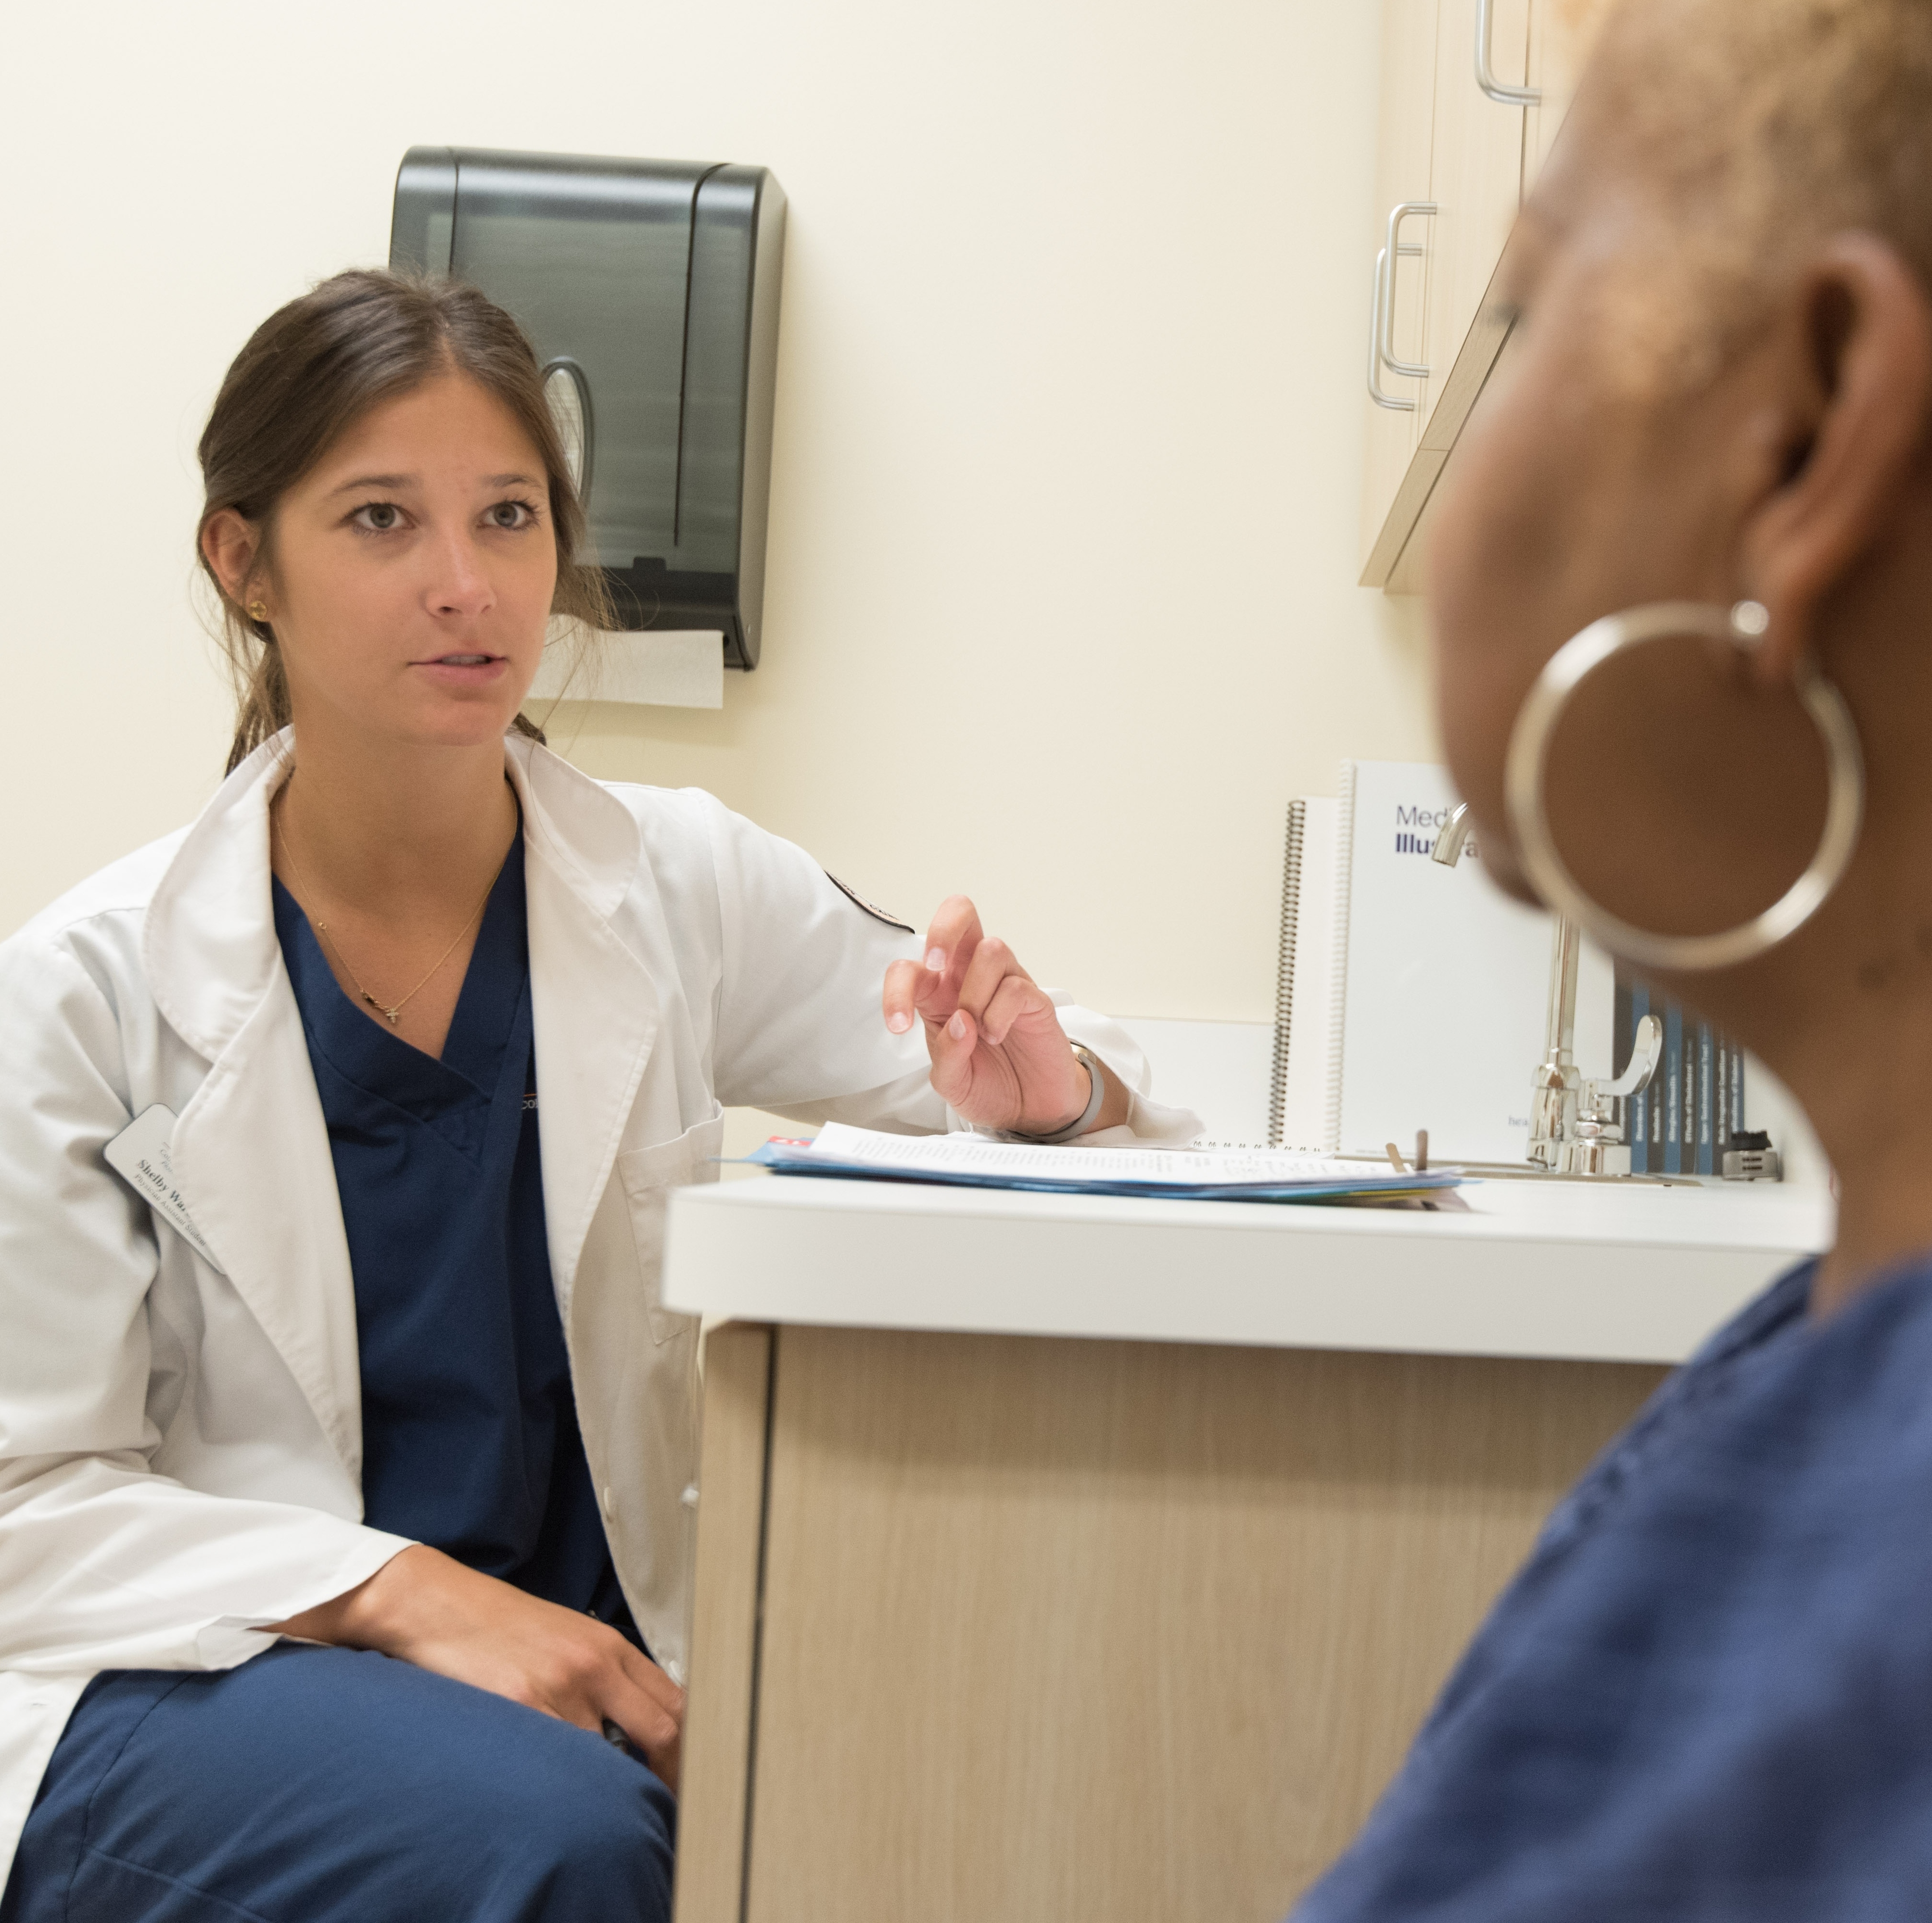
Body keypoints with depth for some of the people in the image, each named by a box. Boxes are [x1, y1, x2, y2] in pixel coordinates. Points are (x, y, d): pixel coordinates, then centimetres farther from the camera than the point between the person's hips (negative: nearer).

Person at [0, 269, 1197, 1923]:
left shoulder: (688, 891, 1)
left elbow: (1041, 1092, 8)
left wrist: (1041, 1086, -17)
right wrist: (403, 1594, -21)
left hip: (584, 1651, 3)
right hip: (200, 1683, -3)